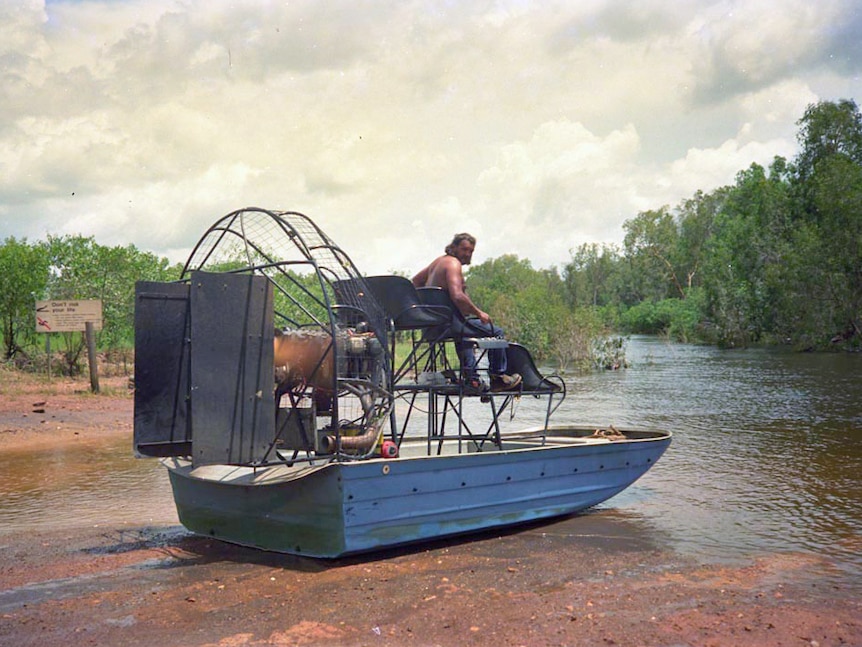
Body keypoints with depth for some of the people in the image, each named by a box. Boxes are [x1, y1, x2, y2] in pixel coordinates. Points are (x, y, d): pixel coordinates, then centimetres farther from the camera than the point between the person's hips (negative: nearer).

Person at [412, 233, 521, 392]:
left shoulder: (439, 261, 16)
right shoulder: (453, 263, -14)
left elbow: (415, 281, 26)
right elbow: (457, 296, -27)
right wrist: (479, 313, -16)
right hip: (448, 321, -10)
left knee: (464, 331, 40)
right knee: (496, 332, 0)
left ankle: (471, 378, 39)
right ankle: (498, 377, 8)